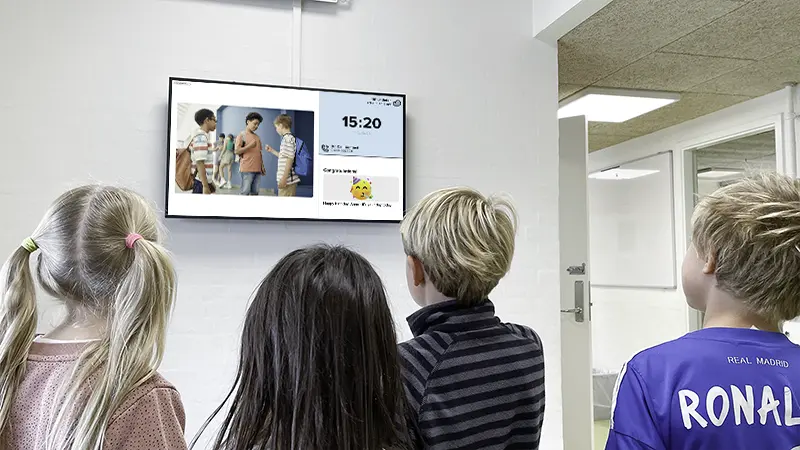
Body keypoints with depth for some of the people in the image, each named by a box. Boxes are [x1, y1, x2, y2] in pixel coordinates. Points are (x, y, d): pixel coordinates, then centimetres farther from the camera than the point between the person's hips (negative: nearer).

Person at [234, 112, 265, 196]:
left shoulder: (257, 137, 18)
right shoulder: (242, 135, -1)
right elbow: (237, 151, -7)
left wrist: (262, 166, 15)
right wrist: (249, 146, -17)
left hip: (257, 169, 6)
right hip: (247, 169, -6)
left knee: (255, 192, 6)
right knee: (246, 192, -6)